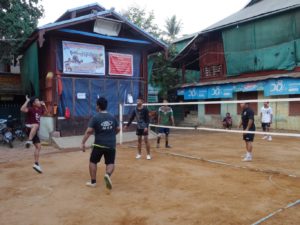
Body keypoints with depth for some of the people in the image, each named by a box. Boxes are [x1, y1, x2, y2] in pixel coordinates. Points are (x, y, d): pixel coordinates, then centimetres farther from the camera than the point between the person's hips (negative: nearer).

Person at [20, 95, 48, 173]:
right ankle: (29, 141, -49)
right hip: (28, 128, -7)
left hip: (34, 131, 8)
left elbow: (46, 112, 31)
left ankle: (36, 164, 13)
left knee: (38, 147, 6)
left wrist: (44, 105, 15)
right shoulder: (31, 109, -12)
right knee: (36, 125, -42)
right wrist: (27, 101, -25)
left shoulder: (40, 110, 9)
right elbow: (22, 109, -32)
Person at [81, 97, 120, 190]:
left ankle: (93, 182, 19)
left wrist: (83, 143, -9)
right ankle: (108, 174, -20)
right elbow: (118, 129, 13)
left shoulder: (95, 117, -8)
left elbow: (89, 131, -14)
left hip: (99, 145, -3)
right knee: (110, 163, 11)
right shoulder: (112, 117, 5)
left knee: (93, 162, 16)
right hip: (111, 145, 3)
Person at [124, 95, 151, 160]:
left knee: (146, 140, -3)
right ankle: (139, 154, 19)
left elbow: (147, 119, -14)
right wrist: (127, 125, 4)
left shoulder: (145, 109, -11)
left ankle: (148, 154, 4)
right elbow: (131, 118, 8)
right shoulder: (135, 109, 2)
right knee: (139, 140, 9)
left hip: (144, 127, -4)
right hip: (138, 127, 4)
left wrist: (146, 126, -25)